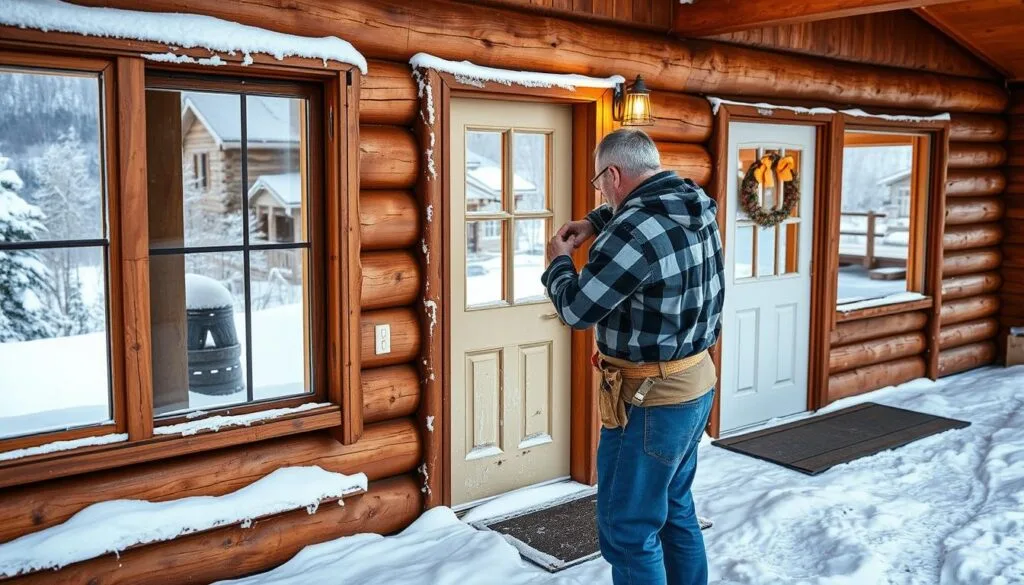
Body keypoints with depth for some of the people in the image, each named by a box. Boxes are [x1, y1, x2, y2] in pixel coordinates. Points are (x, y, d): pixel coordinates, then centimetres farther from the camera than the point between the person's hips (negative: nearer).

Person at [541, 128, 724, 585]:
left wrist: (558, 261, 4)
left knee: (628, 532, 2)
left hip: (649, 399, -9)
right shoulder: (694, 205, 3)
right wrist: (594, 223, 15)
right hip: (696, 382, 9)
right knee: (675, 509, 23)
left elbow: (576, 310, -15)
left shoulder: (634, 232, -25)